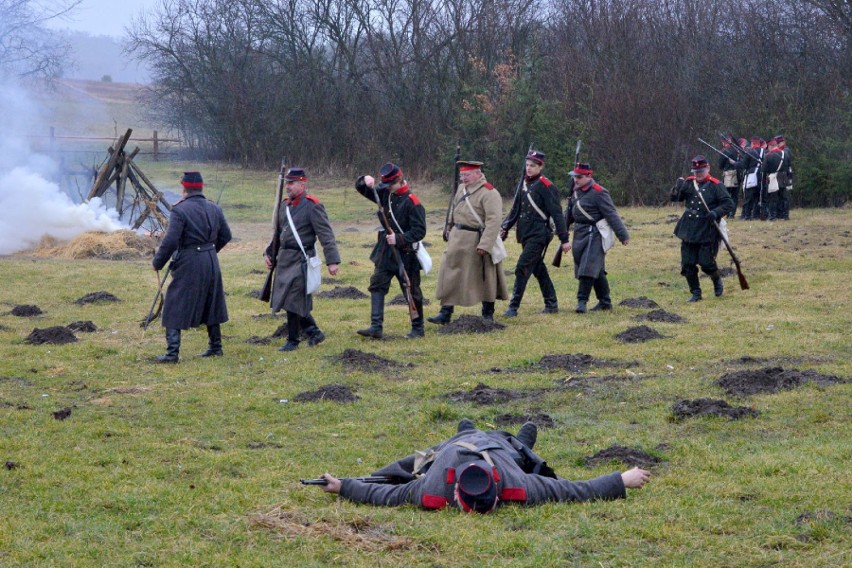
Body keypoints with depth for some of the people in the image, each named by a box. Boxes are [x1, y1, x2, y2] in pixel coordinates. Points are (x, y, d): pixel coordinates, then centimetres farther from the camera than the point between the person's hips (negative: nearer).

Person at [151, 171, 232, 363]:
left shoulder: (180, 211, -14)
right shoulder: (214, 209, 6)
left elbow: (170, 241, -20)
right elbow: (225, 236, 15)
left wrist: (157, 262, -8)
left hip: (188, 264, -6)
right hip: (211, 262, 6)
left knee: (175, 308, -1)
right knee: (211, 305, 20)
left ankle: (172, 352, -7)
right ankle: (215, 346, 27)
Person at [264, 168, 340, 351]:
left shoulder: (312, 206, -13)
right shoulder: (285, 205, 10)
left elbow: (326, 235, -15)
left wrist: (332, 261, -20)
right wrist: (268, 252, 14)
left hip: (301, 260, -8)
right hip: (284, 259, 8)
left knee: (293, 301, -5)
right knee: (286, 300, 13)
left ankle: (292, 341, 7)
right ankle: (314, 333, 26)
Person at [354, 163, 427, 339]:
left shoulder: (412, 202, -16)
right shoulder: (385, 194, 5)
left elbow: (419, 231, -18)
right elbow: (360, 188, 12)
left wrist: (399, 239, -26)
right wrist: (365, 180, -11)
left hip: (405, 254, -7)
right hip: (385, 252, 7)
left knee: (411, 291, 5)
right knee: (377, 286, -2)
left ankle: (418, 328, 17)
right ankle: (376, 327, -4)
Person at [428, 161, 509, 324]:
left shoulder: (489, 193, -15)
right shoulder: (461, 189, 10)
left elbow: (494, 221, -21)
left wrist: (485, 245, -26)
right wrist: (451, 229, 18)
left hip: (477, 241, -7)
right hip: (457, 238, 7)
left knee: (485, 278, 7)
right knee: (450, 275, 2)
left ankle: (488, 314, 20)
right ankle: (445, 313, 5)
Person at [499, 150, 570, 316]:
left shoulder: (546, 187, -11)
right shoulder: (524, 184, 12)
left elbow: (556, 214, -12)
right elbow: (515, 209, 19)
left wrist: (564, 239, -13)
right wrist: (505, 227, 8)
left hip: (539, 234, -8)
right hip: (525, 234, 8)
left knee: (522, 268, -13)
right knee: (539, 269, 14)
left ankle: (513, 307, -12)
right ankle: (551, 305, 24)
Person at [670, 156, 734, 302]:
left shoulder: (715, 185, -6)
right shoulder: (689, 183, 7)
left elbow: (729, 204, -7)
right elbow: (675, 198, 4)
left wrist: (716, 213, -24)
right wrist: (678, 187, -16)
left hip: (708, 231, -5)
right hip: (689, 230, 5)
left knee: (706, 262, -8)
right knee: (687, 263, 3)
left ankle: (717, 281, 24)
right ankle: (695, 292, 16)